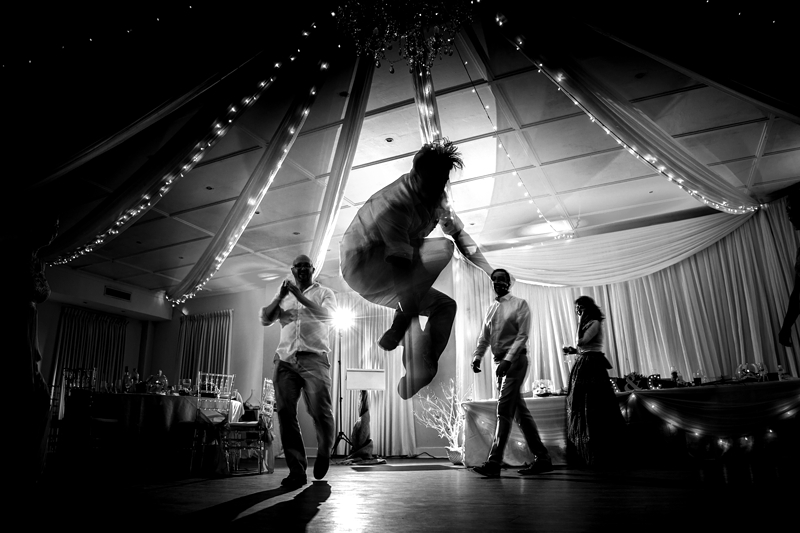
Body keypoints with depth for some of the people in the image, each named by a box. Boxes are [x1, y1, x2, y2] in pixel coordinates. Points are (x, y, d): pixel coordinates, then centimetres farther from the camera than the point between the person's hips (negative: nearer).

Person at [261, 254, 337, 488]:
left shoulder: (324, 293, 13)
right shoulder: (284, 295, 22)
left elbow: (326, 315, -7)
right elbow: (265, 319, 12)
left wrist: (300, 296, -14)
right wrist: (280, 296, -3)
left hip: (314, 358, -3)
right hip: (285, 359, 3)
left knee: (320, 411, -11)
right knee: (285, 413, -6)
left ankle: (324, 452, 18)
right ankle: (296, 469, 1)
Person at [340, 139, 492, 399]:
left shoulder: (436, 194, 1)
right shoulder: (395, 203, -27)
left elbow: (459, 232, 10)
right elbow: (400, 262, -33)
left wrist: (491, 272, 6)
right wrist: (404, 322, -35)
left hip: (389, 275, 9)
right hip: (362, 267, -9)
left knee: (446, 306, 0)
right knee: (443, 248, -24)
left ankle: (412, 386, 0)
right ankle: (398, 328, -16)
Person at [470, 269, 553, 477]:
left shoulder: (520, 304, -2)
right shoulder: (491, 309, 15)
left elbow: (522, 335, -11)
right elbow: (484, 337, 13)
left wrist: (507, 359, -21)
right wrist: (477, 357, -4)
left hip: (515, 359, -7)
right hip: (501, 362, 7)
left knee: (504, 409, -13)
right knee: (520, 411, 10)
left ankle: (494, 462, -13)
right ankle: (542, 458, 20)